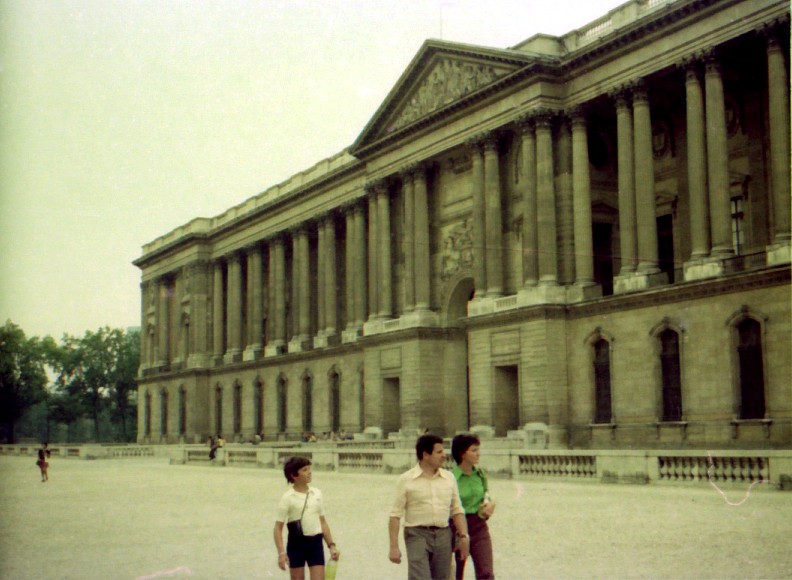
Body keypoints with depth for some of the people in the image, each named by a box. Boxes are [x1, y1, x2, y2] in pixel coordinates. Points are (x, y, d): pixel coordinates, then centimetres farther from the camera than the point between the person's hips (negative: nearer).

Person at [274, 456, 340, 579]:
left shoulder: (317, 493, 7)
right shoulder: (287, 498, -7)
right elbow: (278, 528, -8)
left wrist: (331, 545, 9)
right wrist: (281, 553, -18)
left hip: (315, 542, 3)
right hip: (297, 543, -3)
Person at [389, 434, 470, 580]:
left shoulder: (449, 477, 10)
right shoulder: (406, 480, -2)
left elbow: (457, 510, 14)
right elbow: (395, 515, -3)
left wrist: (463, 536, 3)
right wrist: (394, 547, -8)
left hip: (443, 535, 4)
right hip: (417, 535, -4)